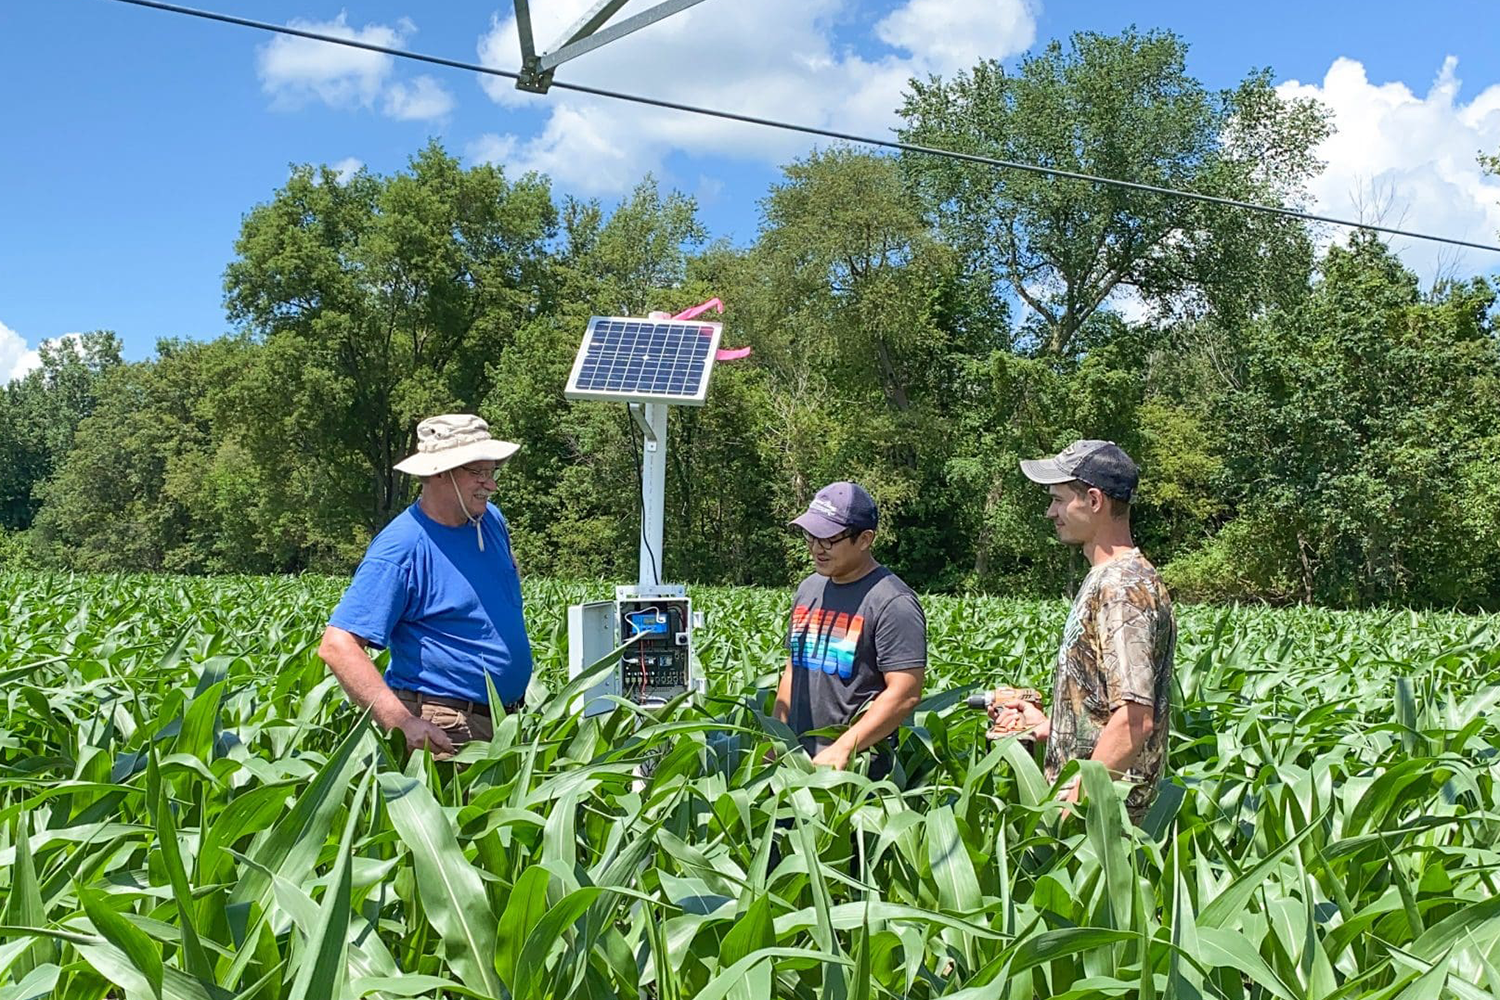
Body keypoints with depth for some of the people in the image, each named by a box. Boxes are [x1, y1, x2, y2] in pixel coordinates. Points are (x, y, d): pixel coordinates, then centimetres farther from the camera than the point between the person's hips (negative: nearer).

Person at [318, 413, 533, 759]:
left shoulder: (491, 520, 4)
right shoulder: (401, 547, -19)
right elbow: (338, 646, -25)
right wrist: (404, 724, -33)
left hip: (508, 720, 8)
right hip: (444, 731, -7)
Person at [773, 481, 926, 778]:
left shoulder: (893, 603, -11)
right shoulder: (808, 589, 14)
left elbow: (904, 694, -17)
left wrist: (842, 750, -21)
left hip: (857, 769, -7)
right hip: (794, 762, 7)